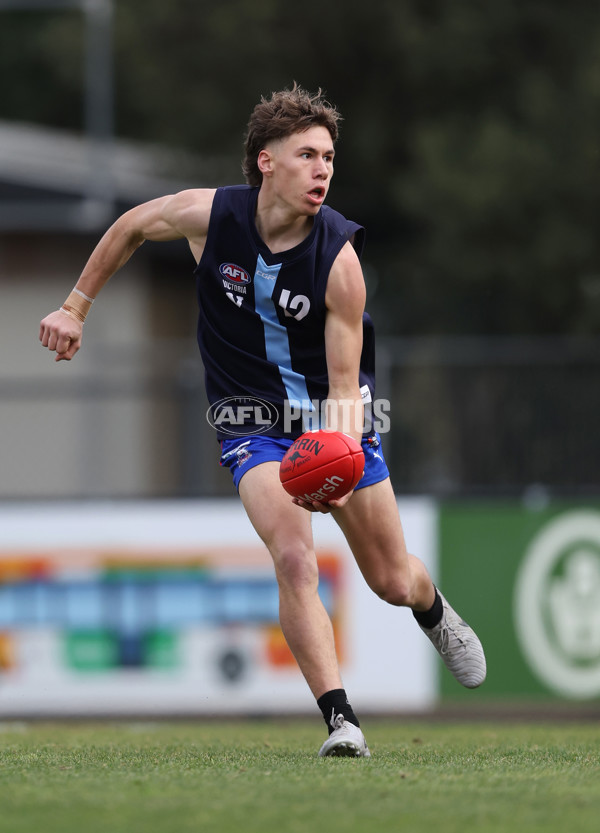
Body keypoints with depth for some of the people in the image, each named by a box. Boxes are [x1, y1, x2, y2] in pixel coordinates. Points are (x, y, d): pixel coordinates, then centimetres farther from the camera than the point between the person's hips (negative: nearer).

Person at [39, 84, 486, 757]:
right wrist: (76, 307, 9)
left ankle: (434, 613, 49)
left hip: (332, 417, 0)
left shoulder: (339, 257, -22)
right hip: (254, 424, 0)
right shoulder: (208, 215, -18)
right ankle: (338, 718, -25)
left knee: (393, 582, 11)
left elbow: (345, 383, -19)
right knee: (294, 558, -26)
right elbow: (131, 226, 5)